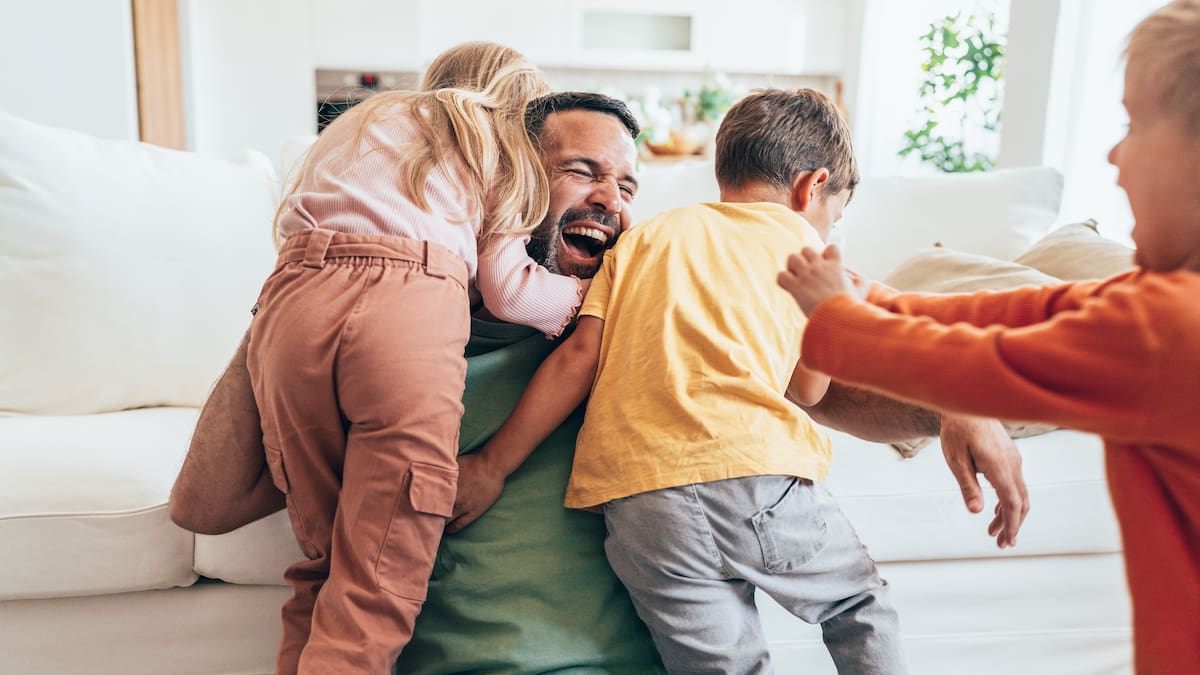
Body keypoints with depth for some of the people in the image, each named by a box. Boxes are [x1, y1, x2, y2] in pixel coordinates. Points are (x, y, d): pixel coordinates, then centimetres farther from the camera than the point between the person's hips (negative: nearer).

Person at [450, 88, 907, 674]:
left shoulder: (646, 236, 20)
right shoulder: (797, 239, 14)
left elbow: (578, 355, 9)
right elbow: (808, 387, 11)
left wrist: (492, 465, 11)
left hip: (633, 499, 3)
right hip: (756, 473, -2)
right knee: (859, 606, 24)